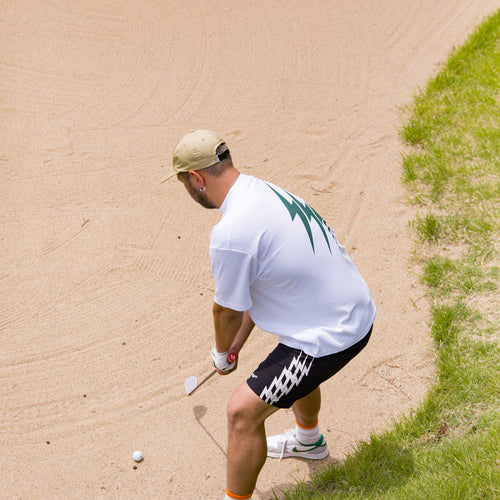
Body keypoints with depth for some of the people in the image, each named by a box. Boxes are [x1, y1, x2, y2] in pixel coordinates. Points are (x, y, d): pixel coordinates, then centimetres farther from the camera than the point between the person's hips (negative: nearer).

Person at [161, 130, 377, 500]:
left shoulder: (230, 233, -26)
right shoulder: (264, 190, 3)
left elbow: (227, 309, -10)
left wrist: (222, 354, 11)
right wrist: (236, 346, 19)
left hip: (330, 336, -10)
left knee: (243, 412, -4)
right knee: (295, 365, 38)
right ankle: (309, 440, 64)